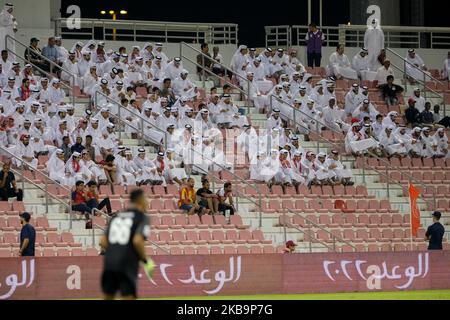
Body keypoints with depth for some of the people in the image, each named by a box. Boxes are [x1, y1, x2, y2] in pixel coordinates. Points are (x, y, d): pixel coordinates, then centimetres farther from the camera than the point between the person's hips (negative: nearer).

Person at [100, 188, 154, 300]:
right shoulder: (142, 218, -2)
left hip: (109, 263, 6)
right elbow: (137, 241, -17)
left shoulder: (117, 216, 17)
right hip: (127, 266, -6)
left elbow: (103, 242, 12)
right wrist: (146, 261, -5)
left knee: (107, 298, 17)